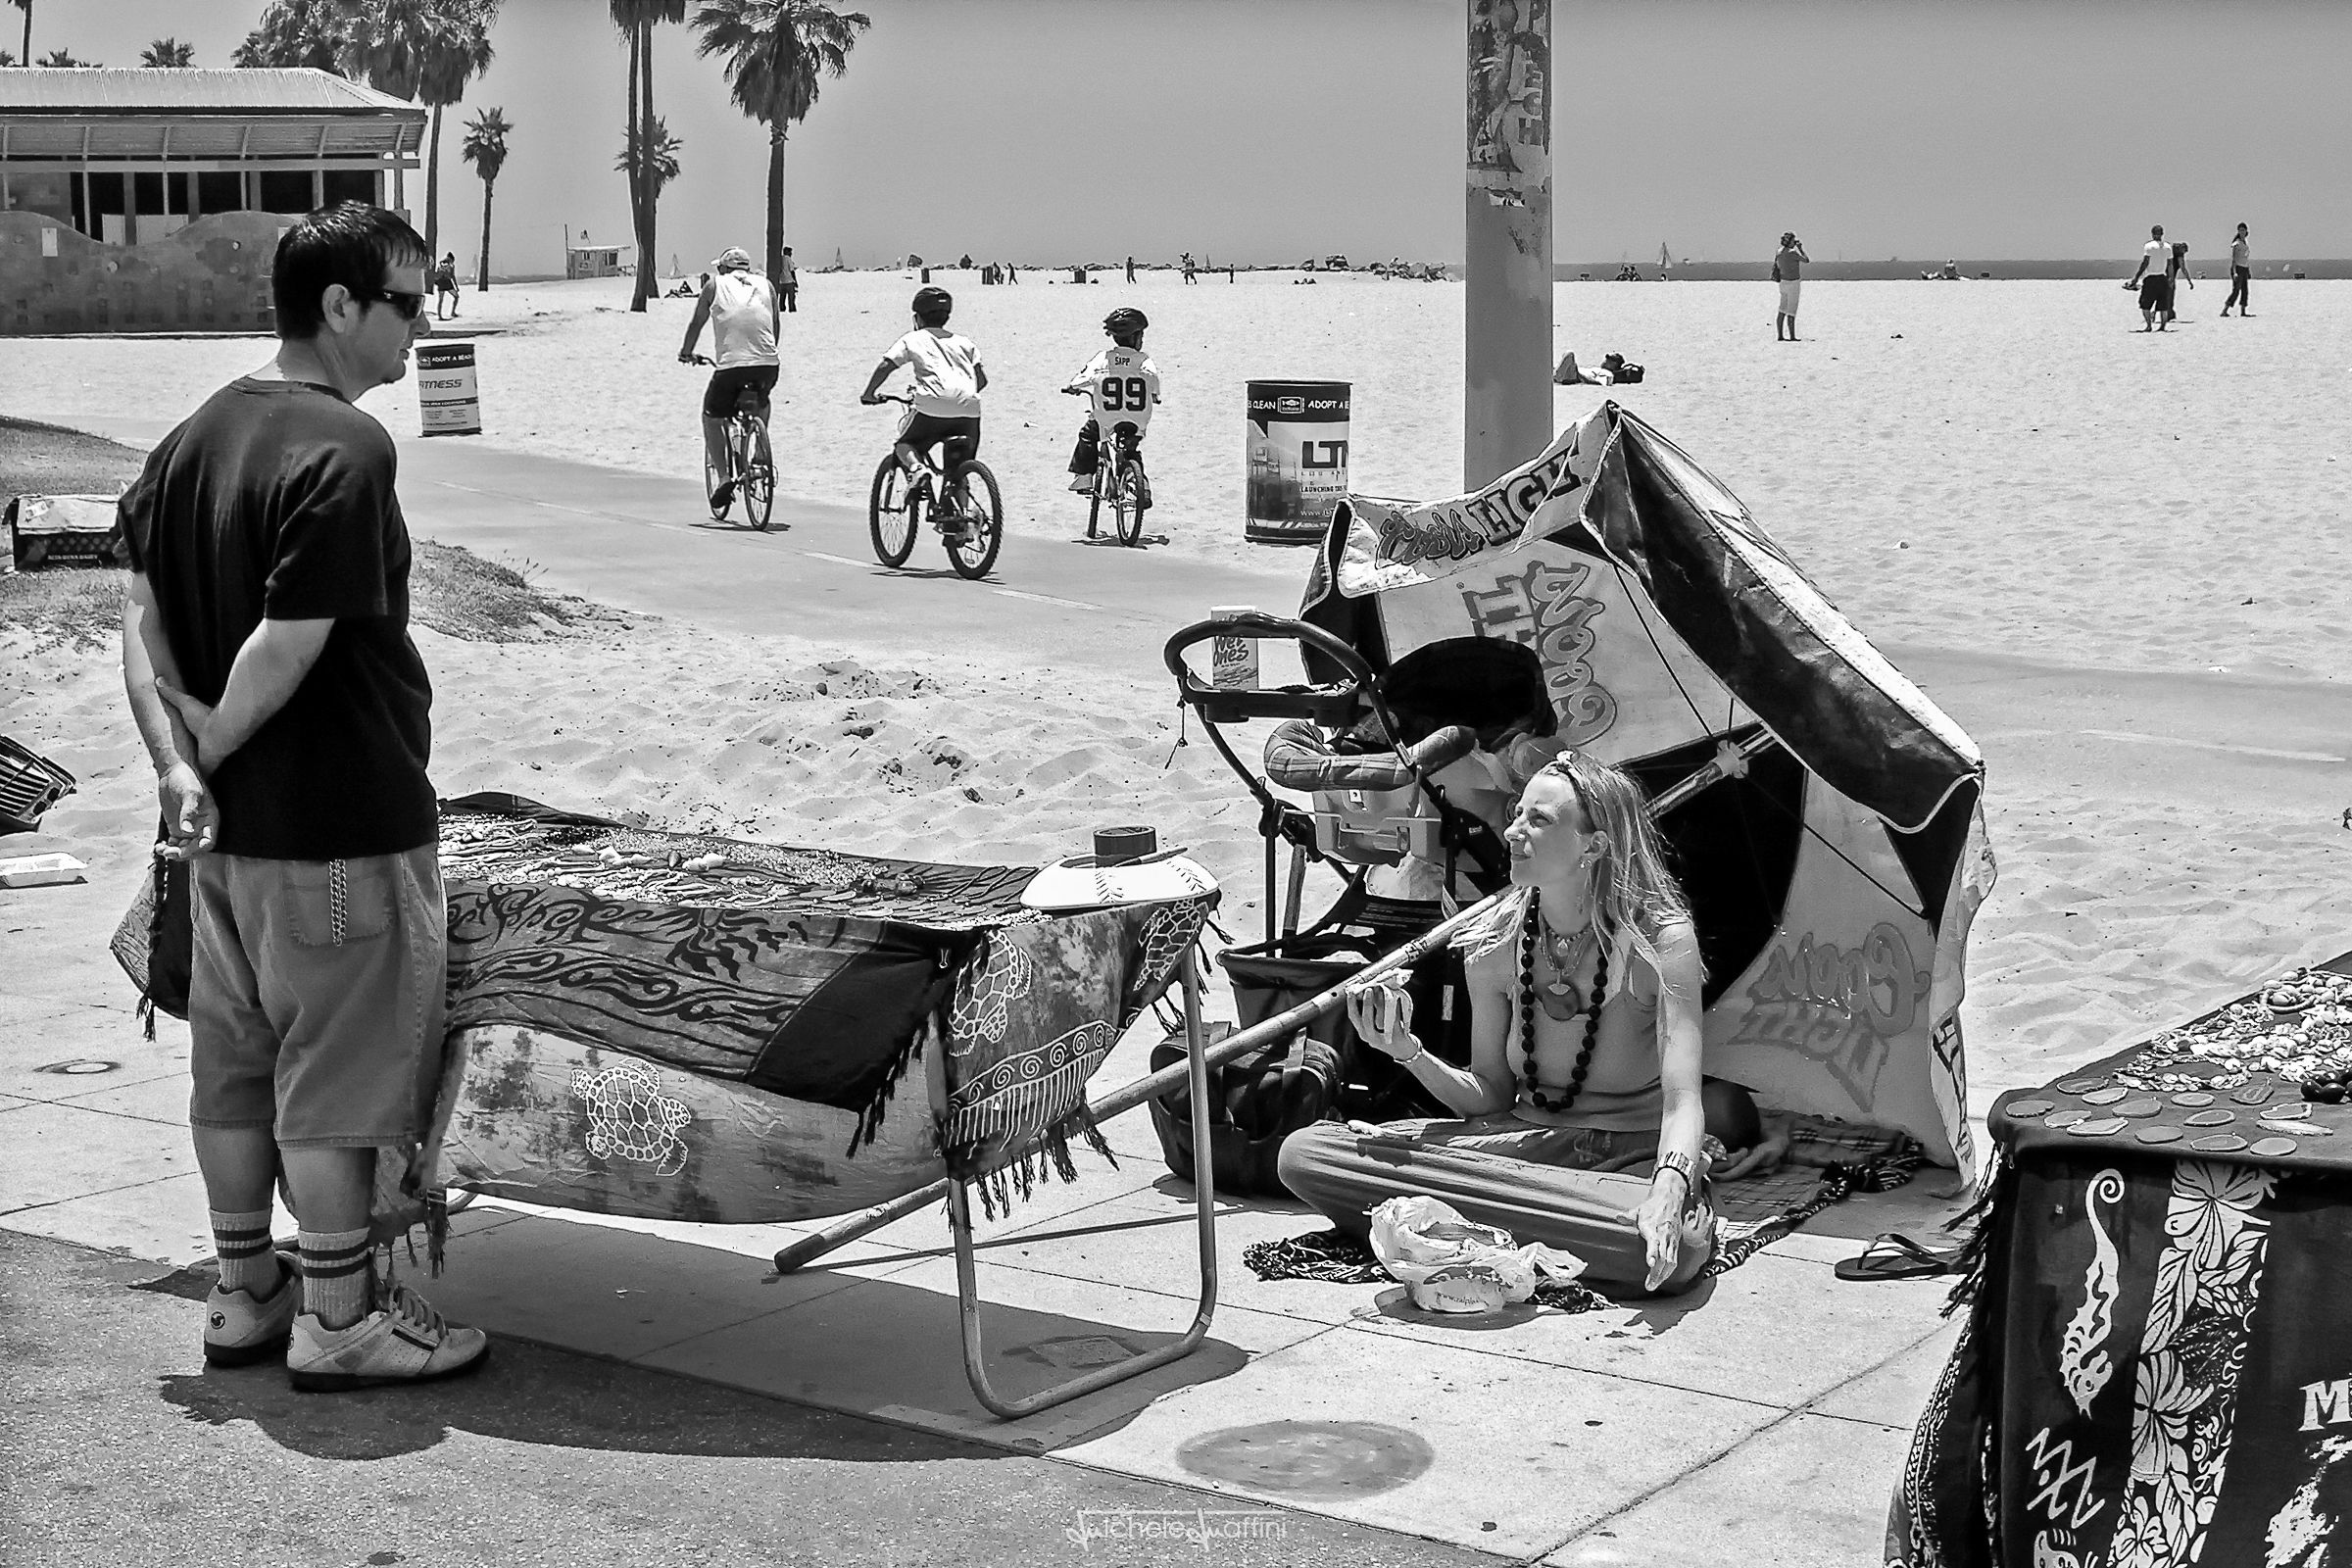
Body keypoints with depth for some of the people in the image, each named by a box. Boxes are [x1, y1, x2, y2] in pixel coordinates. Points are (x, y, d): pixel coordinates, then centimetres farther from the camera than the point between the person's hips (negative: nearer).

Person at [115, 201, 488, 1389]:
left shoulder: (191, 440, 9)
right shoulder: (345, 451, -19)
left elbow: (144, 617, 3)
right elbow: (290, 646, -23)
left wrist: (177, 762, -7)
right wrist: (212, 750, -9)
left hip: (231, 830, 9)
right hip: (342, 825, -9)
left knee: (235, 1062, 16)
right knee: (341, 1072, 2)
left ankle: (245, 1294, 27)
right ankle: (339, 1320, 12)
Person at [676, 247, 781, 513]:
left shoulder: (715, 285, 13)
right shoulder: (766, 285, 19)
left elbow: (696, 323, 19)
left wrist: (686, 352, 35)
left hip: (731, 364, -3)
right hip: (768, 364, 3)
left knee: (711, 418, 16)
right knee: (762, 405, 34)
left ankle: (724, 477, 2)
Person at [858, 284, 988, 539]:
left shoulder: (913, 340, 15)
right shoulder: (963, 342, 25)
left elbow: (884, 365, 3)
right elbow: (982, 378, 15)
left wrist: (869, 393, 16)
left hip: (932, 406, -3)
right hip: (968, 410, 3)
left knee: (903, 444, 20)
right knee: (958, 474, 16)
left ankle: (915, 469, -11)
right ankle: (956, 517, 2)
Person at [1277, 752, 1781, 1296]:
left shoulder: (1661, 938, -12)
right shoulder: (1492, 944, 0)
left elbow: (1683, 1101, -21)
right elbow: (1489, 1096, 9)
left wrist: (1668, 1190, -41)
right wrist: (1409, 1051, -10)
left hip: (1631, 1156, -3)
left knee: (1675, 1246, -42)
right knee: (1301, 1154, -14)